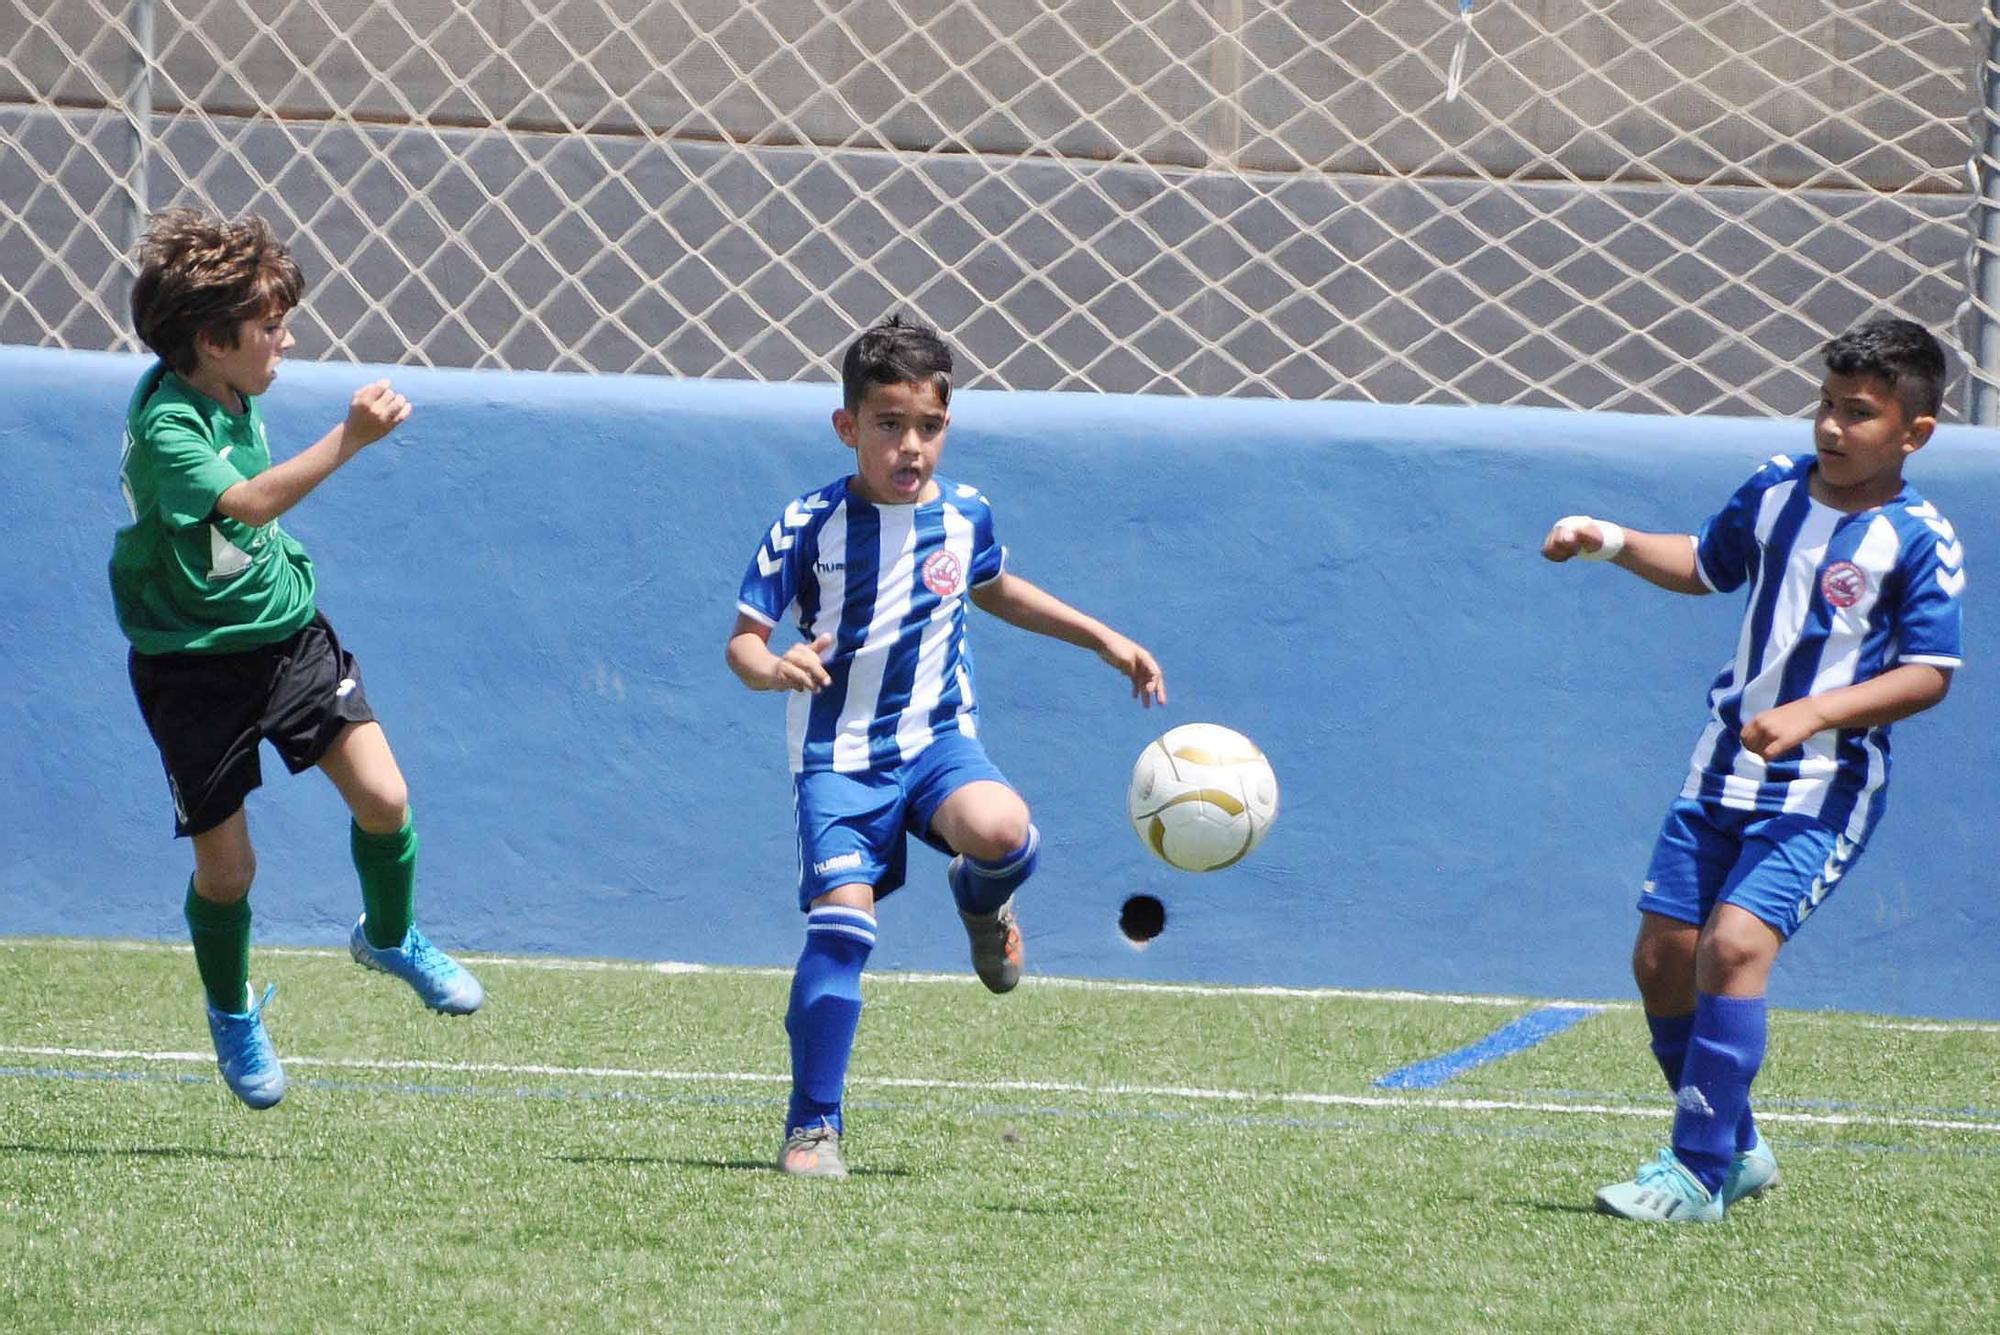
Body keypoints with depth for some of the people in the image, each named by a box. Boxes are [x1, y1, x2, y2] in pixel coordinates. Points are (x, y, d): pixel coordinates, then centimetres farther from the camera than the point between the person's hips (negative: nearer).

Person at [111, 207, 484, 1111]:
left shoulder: (232, 393, 1)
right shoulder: (165, 424, -24)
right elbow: (245, 502, -41)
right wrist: (349, 440, -49)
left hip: (287, 629, 6)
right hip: (194, 662, -6)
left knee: (382, 795, -10)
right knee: (226, 866, 1)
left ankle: (390, 937, 19)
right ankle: (231, 1013, 30)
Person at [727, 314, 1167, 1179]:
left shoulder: (965, 516, 3)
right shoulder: (809, 528, -10)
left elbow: (993, 588, 26)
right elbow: (742, 639, -9)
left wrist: (1102, 638, 26)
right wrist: (775, 669, -32)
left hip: (936, 739, 2)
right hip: (840, 756, -2)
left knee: (1002, 831, -31)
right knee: (840, 926, -17)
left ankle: (979, 899, 9)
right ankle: (813, 1128, -6)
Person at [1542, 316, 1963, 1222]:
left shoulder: (1918, 542, -12)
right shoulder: (1776, 491, 5)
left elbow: (1928, 674, -15)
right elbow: (1705, 565, 23)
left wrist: (1814, 714, -25)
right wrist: (1613, 542, 9)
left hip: (1823, 789, -7)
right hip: (1723, 772, 7)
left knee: (1735, 942, -23)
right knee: (1663, 957, 5)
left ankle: (1698, 1174, -18)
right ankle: (1736, 1151, 24)